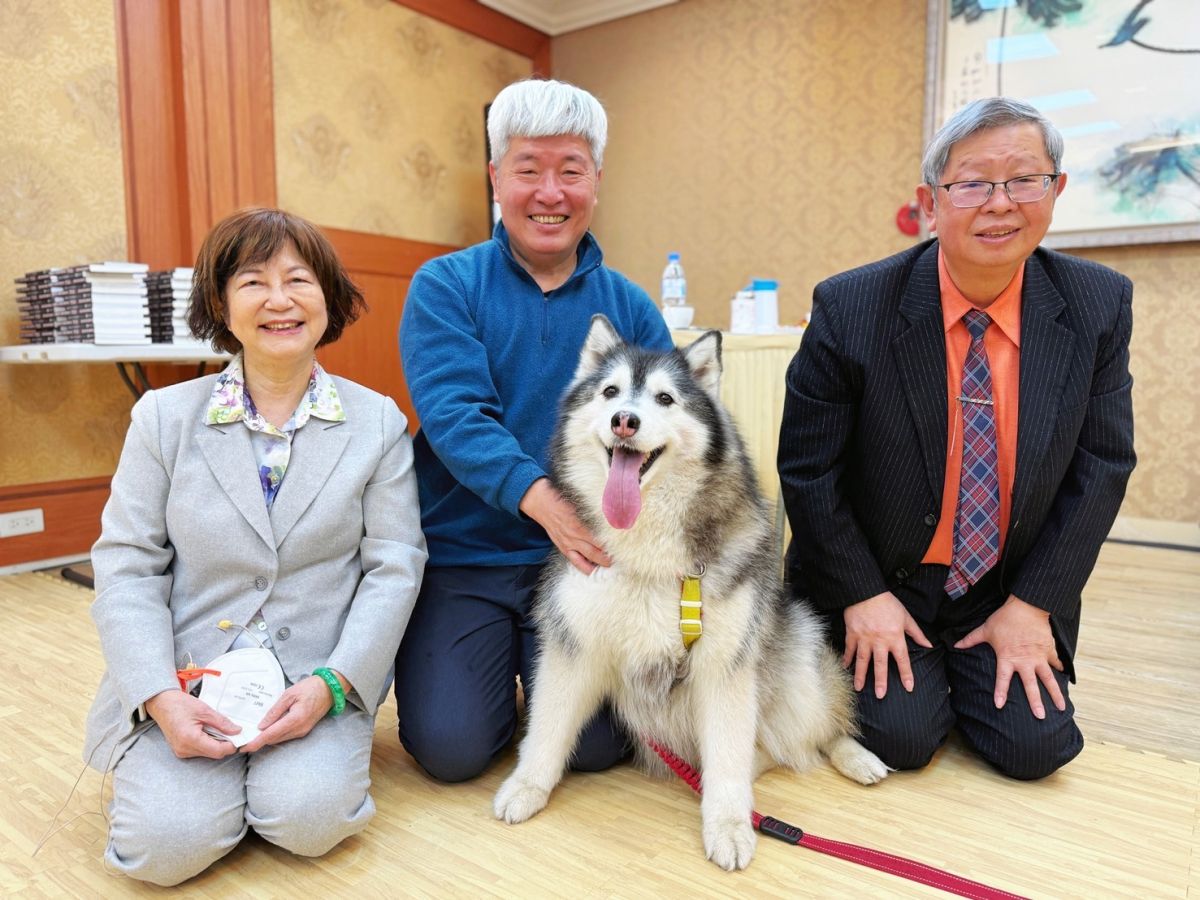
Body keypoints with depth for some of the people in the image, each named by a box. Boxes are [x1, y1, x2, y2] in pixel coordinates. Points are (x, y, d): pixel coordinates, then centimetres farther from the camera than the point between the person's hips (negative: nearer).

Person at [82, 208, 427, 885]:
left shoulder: (379, 422, -1)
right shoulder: (164, 415, 2)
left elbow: (394, 567, -4)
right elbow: (126, 566, 1)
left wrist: (330, 684, -16)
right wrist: (160, 697, -12)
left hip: (320, 679, -1)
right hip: (183, 680, 1)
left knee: (308, 820, -23)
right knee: (169, 842, -17)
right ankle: (145, 766, 16)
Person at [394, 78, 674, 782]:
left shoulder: (630, 307, 6)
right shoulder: (446, 286, -2)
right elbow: (455, 414, -17)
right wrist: (542, 499, -33)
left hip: (584, 563, 2)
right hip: (461, 558, -1)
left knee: (597, 747, -8)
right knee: (452, 747, -11)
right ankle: (491, 663, 21)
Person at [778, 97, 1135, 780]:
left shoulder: (1100, 304, -8)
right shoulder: (850, 308, -17)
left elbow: (1103, 464, -3)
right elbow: (807, 467, -12)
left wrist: (1033, 602, -7)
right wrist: (861, 595, -12)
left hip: (1012, 588, 3)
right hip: (878, 581, -2)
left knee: (1035, 745, -7)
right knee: (901, 738, -12)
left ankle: (965, 675, 25)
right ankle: (915, 686, 23)